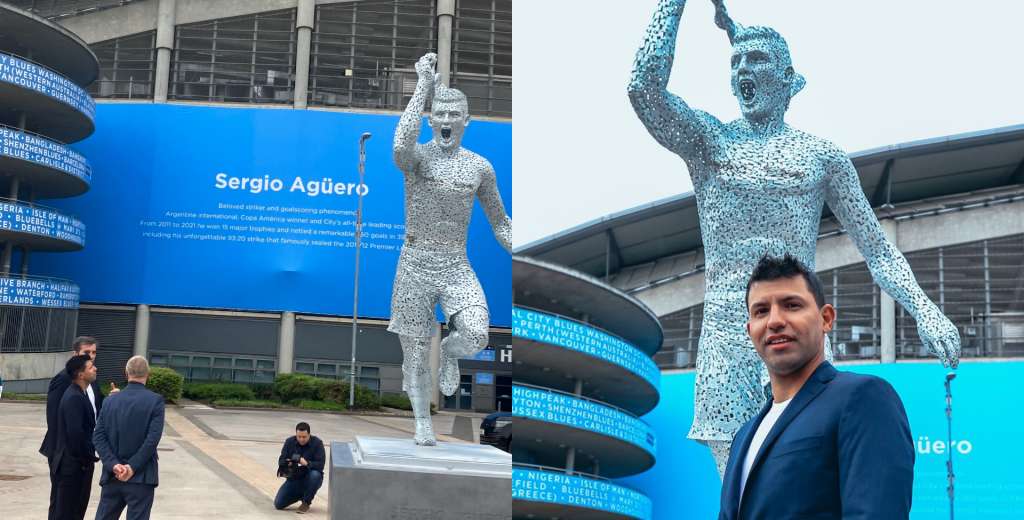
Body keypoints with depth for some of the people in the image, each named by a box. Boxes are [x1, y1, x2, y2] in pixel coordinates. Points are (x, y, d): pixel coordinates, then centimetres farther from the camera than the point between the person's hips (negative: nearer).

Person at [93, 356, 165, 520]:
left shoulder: (110, 400, 4)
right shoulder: (155, 400, -7)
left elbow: (98, 437, -2)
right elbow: (153, 439, -15)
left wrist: (113, 465, -8)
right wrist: (132, 467, -12)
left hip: (112, 476, 4)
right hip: (141, 478, -4)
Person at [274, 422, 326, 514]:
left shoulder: (317, 443, -14)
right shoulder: (289, 442, -3)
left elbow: (320, 465, -20)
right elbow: (281, 461, -5)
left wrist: (307, 463, -39)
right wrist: (287, 463, -29)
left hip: (310, 479, -3)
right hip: (294, 478, 3)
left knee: (315, 475, -38)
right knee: (278, 504, -9)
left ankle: (306, 502, -13)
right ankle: (300, 495, 21)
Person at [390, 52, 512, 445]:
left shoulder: (480, 167, 5)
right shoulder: (418, 157, -5)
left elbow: (499, 221, 15)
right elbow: (401, 145, -31)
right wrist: (423, 87, -27)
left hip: (457, 265, 2)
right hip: (416, 263, -2)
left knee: (476, 336, -21)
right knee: (415, 352, 4)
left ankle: (450, 352, 16)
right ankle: (423, 425, 22)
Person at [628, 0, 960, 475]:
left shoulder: (822, 155, 11)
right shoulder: (708, 139, 8)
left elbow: (877, 248, 10)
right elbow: (645, 85, -9)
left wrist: (924, 310, -4)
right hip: (726, 339, 0)